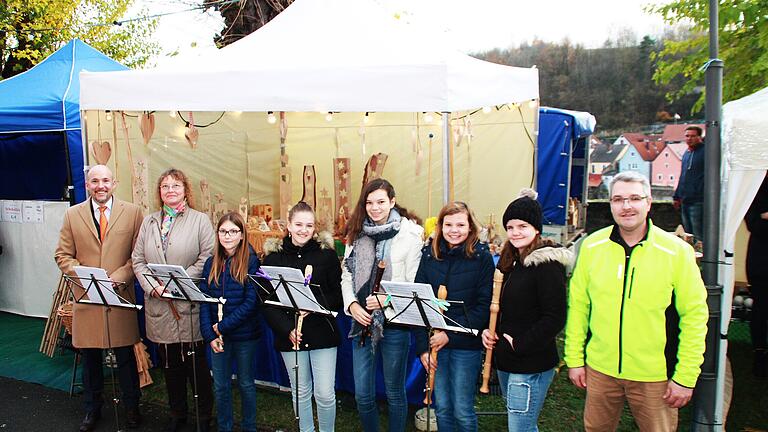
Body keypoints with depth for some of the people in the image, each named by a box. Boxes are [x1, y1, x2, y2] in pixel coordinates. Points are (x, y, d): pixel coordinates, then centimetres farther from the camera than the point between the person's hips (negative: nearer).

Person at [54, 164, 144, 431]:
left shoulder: (132, 213, 1)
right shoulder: (72, 215, 6)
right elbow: (63, 255, 6)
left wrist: (119, 276, -14)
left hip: (121, 296, -1)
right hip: (86, 296, 2)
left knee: (125, 356, 8)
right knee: (90, 358, 13)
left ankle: (131, 407, 26)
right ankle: (92, 410, 31)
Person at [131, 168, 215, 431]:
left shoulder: (200, 220, -1)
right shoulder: (149, 222, 12)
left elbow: (206, 259, -10)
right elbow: (138, 260, 9)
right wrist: (153, 287, -8)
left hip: (189, 305, -4)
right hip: (158, 305, 4)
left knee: (196, 364, 4)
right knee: (169, 365, 14)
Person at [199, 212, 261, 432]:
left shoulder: (251, 261, -9)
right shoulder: (211, 263, 4)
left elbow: (251, 302, -15)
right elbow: (204, 301, 0)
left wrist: (224, 325, -17)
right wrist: (210, 334, -10)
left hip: (244, 334, -3)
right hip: (217, 335, 4)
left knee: (246, 383, 12)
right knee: (220, 386, 13)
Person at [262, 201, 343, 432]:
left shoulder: (326, 253, -3)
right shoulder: (273, 256, 0)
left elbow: (338, 294, -2)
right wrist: (286, 329, -13)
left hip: (323, 334, -1)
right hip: (289, 335, 2)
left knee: (325, 393, 1)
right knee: (300, 391, 14)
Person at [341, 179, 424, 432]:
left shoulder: (409, 233, -7)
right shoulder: (356, 234, 7)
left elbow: (414, 283, -8)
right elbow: (347, 277, 9)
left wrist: (387, 299, -22)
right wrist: (351, 305, -7)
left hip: (395, 323, -4)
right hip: (363, 323, 4)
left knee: (394, 392, 12)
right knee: (363, 395, 11)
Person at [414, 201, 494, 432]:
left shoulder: (482, 256, -6)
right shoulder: (429, 254, 2)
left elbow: (485, 305, -10)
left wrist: (451, 334, -16)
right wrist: (423, 347, -4)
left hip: (467, 345, -3)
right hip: (434, 343, 3)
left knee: (462, 411, 6)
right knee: (442, 408, 14)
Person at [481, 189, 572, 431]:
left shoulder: (546, 263, -16)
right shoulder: (510, 260, 10)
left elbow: (555, 319, -18)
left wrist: (519, 345, -18)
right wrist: (489, 331, 2)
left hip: (531, 366, -8)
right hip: (505, 361, 8)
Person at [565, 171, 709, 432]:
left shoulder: (677, 251, -9)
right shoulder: (592, 246, -3)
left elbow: (694, 315, -6)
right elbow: (577, 305, 3)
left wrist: (686, 377, -7)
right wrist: (574, 359, 3)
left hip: (655, 376, -2)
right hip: (600, 369, 2)